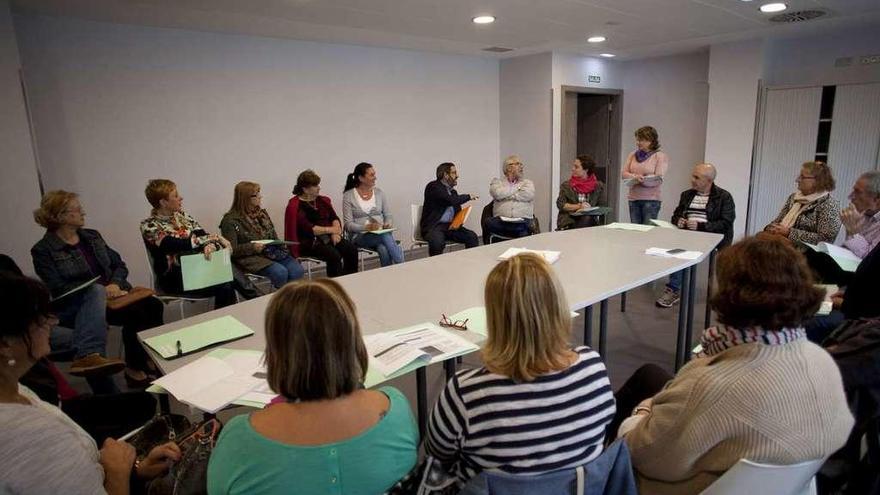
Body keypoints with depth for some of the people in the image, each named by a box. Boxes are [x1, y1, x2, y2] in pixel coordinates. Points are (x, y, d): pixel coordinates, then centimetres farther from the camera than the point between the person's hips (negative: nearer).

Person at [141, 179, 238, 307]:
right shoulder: (149, 227, -6)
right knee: (224, 287, -26)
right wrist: (215, 237, -12)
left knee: (230, 279, -25)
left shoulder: (182, 215, 11)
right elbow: (180, 244, -19)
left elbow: (203, 235, 2)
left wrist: (211, 245, -23)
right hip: (174, 278, -5)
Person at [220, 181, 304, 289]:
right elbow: (231, 250, -8)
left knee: (297, 270, -21)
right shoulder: (231, 220, -5)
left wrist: (279, 243, 1)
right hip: (250, 258, -6)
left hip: (272, 251, 6)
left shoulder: (262, 213, 15)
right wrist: (252, 247, -20)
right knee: (280, 272, -30)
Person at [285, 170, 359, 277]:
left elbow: (334, 218, 10)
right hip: (309, 241, -6)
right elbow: (308, 229, -15)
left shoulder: (322, 200, 16)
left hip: (328, 237, 6)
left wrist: (336, 232, -11)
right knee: (334, 255, -31)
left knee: (352, 250, -18)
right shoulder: (295, 206, -6)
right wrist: (331, 229, -13)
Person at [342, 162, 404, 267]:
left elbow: (388, 216, 11)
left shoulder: (379, 193, 11)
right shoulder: (348, 196, 0)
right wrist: (366, 227, -21)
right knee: (386, 237, -35)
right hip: (360, 235, -3)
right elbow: (348, 224, -5)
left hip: (381, 233, 3)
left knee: (383, 250, -36)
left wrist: (388, 224, -13)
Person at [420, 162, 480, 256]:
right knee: (437, 241, -37)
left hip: (451, 226, 7)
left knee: (472, 237, -16)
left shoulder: (453, 191, 19)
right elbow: (451, 200, -19)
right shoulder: (433, 187, -5)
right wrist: (468, 197, -4)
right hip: (433, 226, -7)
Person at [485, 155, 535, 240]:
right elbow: (498, 194, -2)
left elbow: (528, 195, -1)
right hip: (501, 220, 1)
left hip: (523, 220, 0)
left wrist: (506, 195, 3)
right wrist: (518, 188, 8)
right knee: (489, 223, -34)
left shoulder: (528, 183, 23)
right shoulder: (497, 182, 21)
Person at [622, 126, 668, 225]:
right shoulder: (633, 155, 11)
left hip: (651, 199, -4)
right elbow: (624, 173, 5)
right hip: (633, 198, 4)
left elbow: (658, 179, -11)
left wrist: (643, 180, -27)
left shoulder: (660, 156, -2)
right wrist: (635, 176, -16)